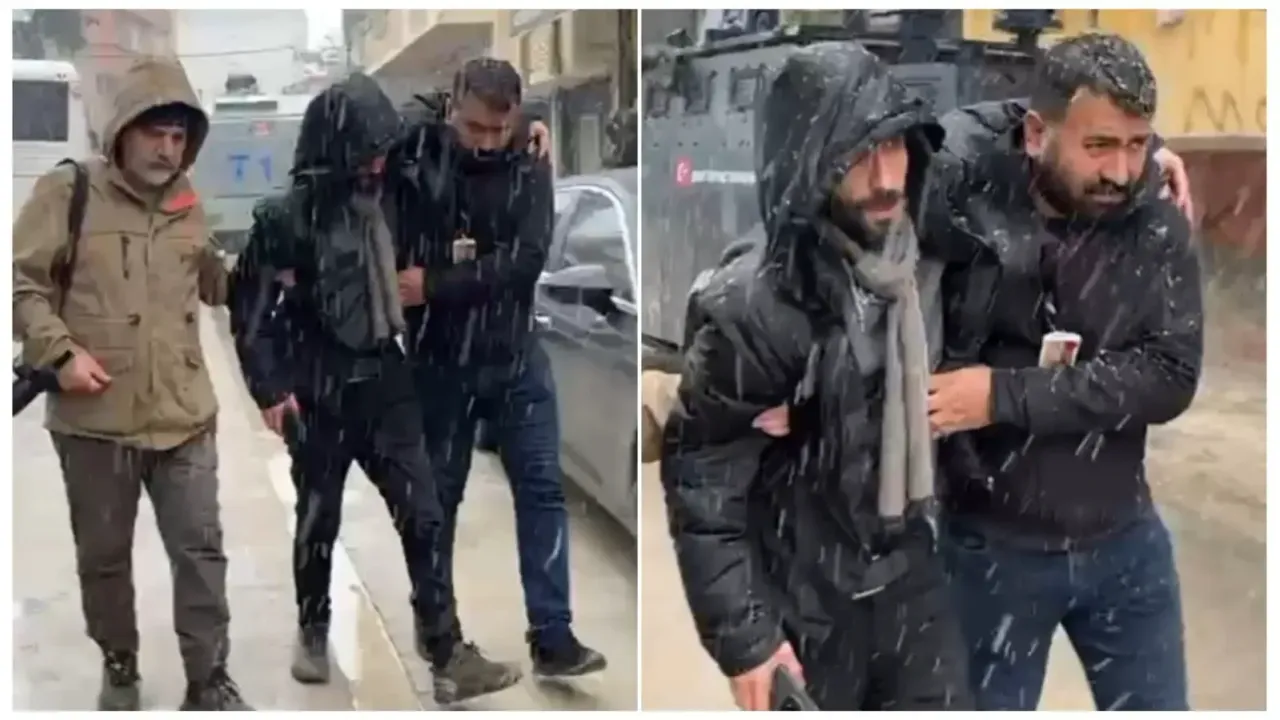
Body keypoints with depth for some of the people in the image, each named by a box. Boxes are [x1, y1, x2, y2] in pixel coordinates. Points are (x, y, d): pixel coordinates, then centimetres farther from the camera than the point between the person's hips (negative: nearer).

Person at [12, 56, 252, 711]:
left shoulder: (188, 205, 9)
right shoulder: (69, 193, -6)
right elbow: (21, 280, -6)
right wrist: (60, 349, -16)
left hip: (184, 416, 3)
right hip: (96, 419, -3)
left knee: (200, 549, 6)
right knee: (103, 554, 13)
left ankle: (208, 681, 19)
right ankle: (119, 669, 34)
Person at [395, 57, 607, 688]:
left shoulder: (530, 171, -4)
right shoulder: (417, 159, -9)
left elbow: (525, 261, -17)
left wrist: (434, 286, -22)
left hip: (516, 358, 2)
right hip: (441, 360, -2)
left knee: (543, 489, 1)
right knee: (437, 494, 11)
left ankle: (551, 637, 8)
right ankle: (436, 629, 27)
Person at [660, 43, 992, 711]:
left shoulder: (926, 252, -9)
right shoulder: (752, 306, -26)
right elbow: (700, 484, -19)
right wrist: (741, 635, -17)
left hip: (909, 569, 5)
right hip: (803, 595, -5)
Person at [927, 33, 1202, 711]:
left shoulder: (1158, 228, -7)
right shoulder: (961, 194, -15)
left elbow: (1168, 375, -15)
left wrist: (1006, 395, -23)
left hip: (1123, 542, 3)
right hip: (988, 546, -3)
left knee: (1155, 706, 19)